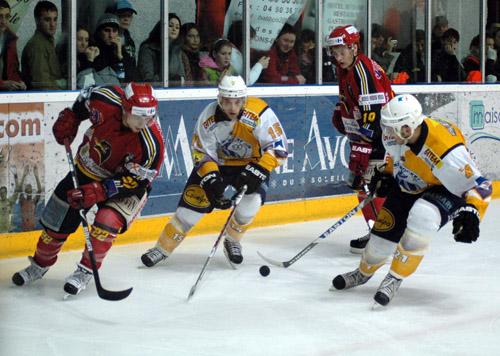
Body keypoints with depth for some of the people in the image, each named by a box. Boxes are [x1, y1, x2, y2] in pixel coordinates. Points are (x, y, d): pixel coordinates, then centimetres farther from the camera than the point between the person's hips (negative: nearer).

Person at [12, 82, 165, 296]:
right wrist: (68, 120, -7)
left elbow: (134, 180, -27)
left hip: (126, 181, -4)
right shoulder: (106, 100, -27)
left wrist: (99, 190, -34)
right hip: (87, 167, 4)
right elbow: (84, 99, -2)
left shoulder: (151, 144, -35)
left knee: (107, 222, -29)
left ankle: (85, 272, -7)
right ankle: (40, 264, 34)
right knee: (58, 219, 8)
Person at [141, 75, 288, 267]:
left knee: (252, 200, -24)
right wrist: (211, 178, -28)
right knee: (193, 201, -8)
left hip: (251, 163, -1)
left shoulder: (260, 114, -29)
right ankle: (163, 247, 9)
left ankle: (232, 242, 6)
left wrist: (257, 171, -34)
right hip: (216, 162, 1)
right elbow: (202, 153, -13)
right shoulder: (208, 117, -22)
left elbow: (278, 148, -25)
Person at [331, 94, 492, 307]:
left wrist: (471, 213, -43)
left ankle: (395, 278, -17)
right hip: (408, 187, 6)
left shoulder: (445, 150, -40)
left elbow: (479, 185, -31)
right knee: (384, 232, 3)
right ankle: (363, 272, 38)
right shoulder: (396, 134, -21)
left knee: (422, 217, -35)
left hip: (448, 191, -6)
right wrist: (386, 175, 6)